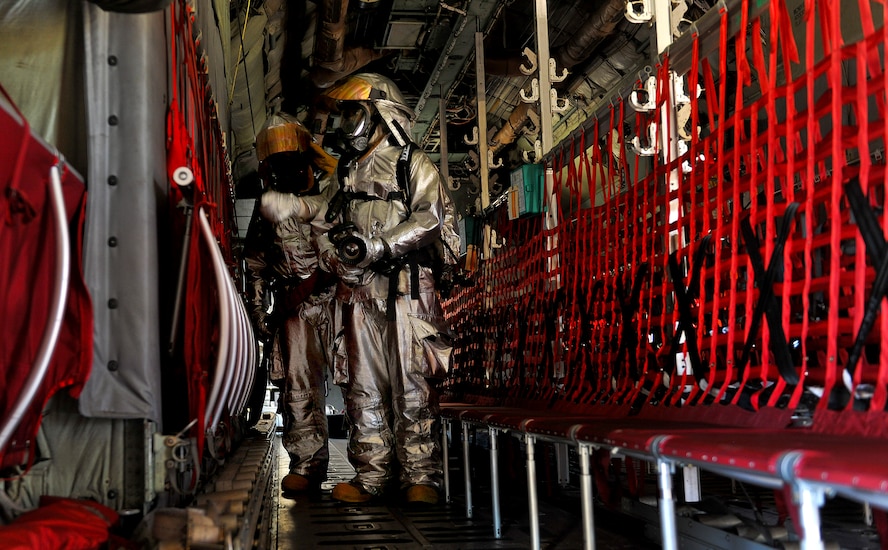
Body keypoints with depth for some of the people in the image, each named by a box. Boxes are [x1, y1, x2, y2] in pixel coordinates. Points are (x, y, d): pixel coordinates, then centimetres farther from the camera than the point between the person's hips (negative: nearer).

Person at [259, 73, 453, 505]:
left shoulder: (414, 165, 6)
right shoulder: (347, 174, 23)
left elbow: (429, 219, -8)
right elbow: (333, 230, 22)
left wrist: (377, 246, -17)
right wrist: (335, 256, 0)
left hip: (405, 288, -5)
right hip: (359, 292, 5)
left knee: (411, 383, -7)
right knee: (363, 385, 2)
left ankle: (420, 475, -4)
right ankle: (371, 474, 7)